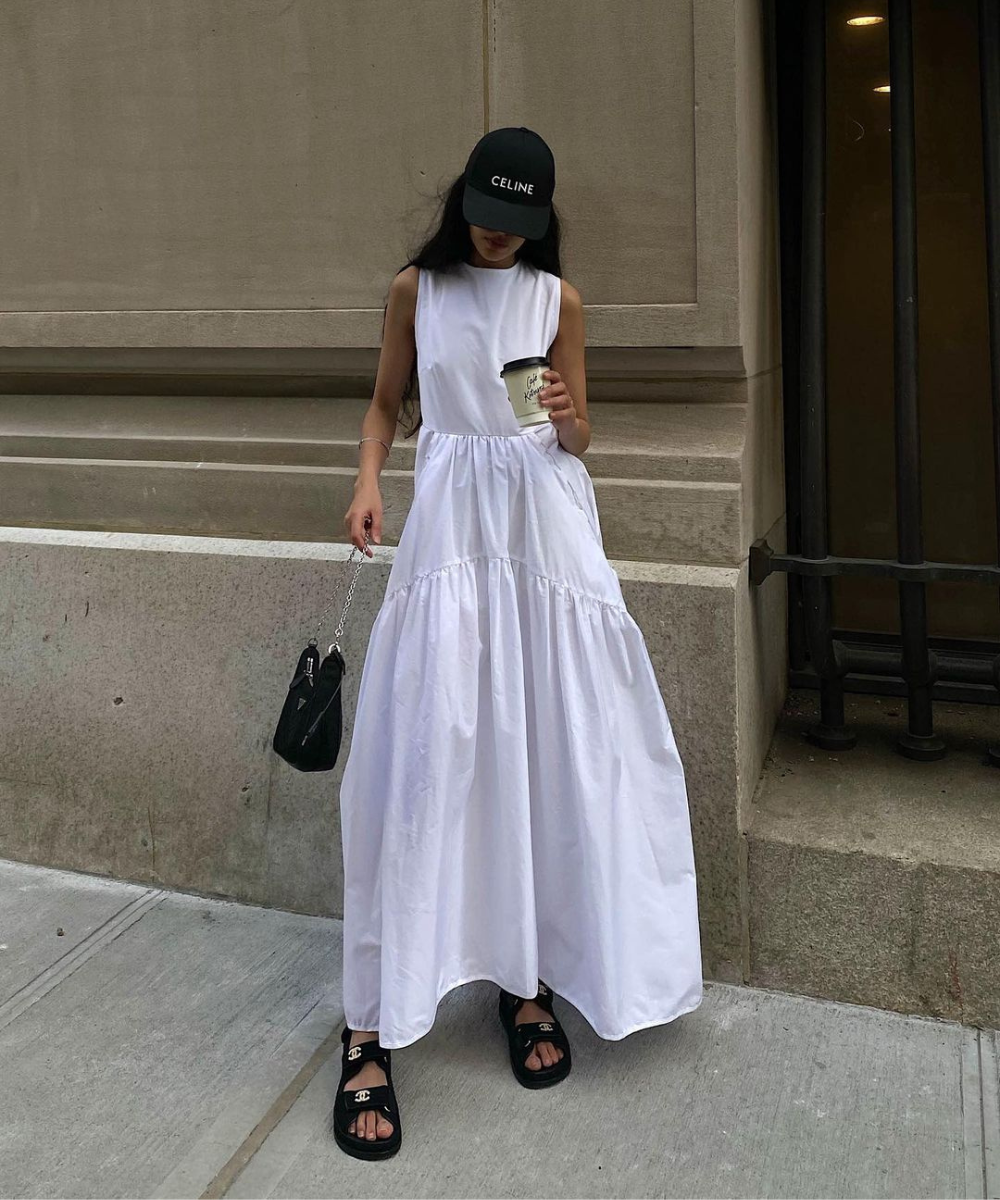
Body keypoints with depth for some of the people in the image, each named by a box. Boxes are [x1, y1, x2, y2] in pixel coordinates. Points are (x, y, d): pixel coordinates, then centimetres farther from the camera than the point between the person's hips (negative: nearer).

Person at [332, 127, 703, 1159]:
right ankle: (372, 1030, 0)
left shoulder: (559, 299, 7)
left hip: (546, 524, 2)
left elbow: (578, 437, 10)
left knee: (549, 748, 1)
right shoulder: (416, 289, 7)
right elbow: (386, 402, 16)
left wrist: (566, 416, -13)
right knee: (426, 756, -8)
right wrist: (367, 483, -2)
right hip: (451, 524, -1)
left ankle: (529, 973, 19)